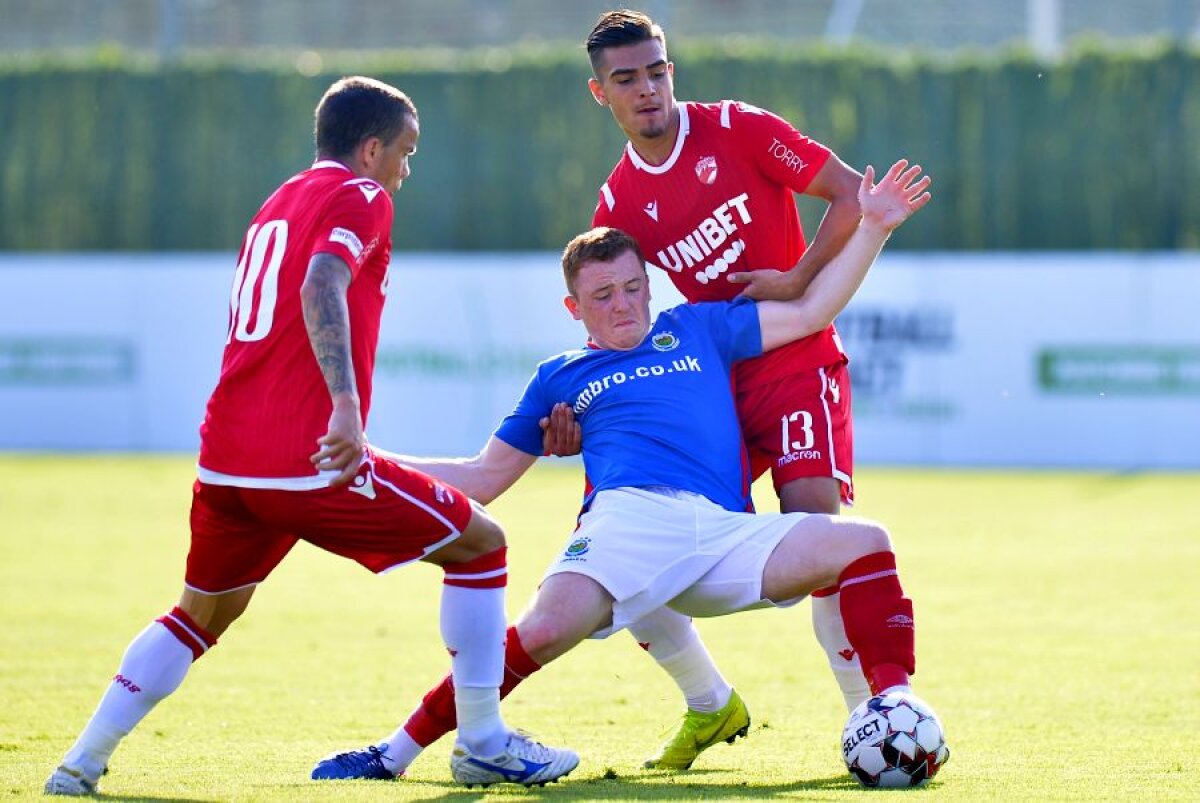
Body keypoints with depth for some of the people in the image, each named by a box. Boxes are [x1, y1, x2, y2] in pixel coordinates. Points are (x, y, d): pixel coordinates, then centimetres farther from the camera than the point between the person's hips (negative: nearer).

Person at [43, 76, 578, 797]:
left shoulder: (277, 204, 24)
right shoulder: (360, 197, -1)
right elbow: (321, 288, -20)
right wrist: (346, 406, -31)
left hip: (225, 460, 8)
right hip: (306, 460, -8)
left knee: (202, 614, 26)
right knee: (480, 542, 5)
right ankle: (483, 745, 6)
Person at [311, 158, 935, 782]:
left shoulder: (696, 330, 29)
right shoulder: (559, 377, 27)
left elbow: (810, 311, 28)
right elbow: (483, 477, 30)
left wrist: (872, 226, 19)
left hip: (726, 532, 2)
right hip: (630, 517, -2)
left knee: (864, 542, -21)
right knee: (544, 630, -30)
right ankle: (401, 747, -19)